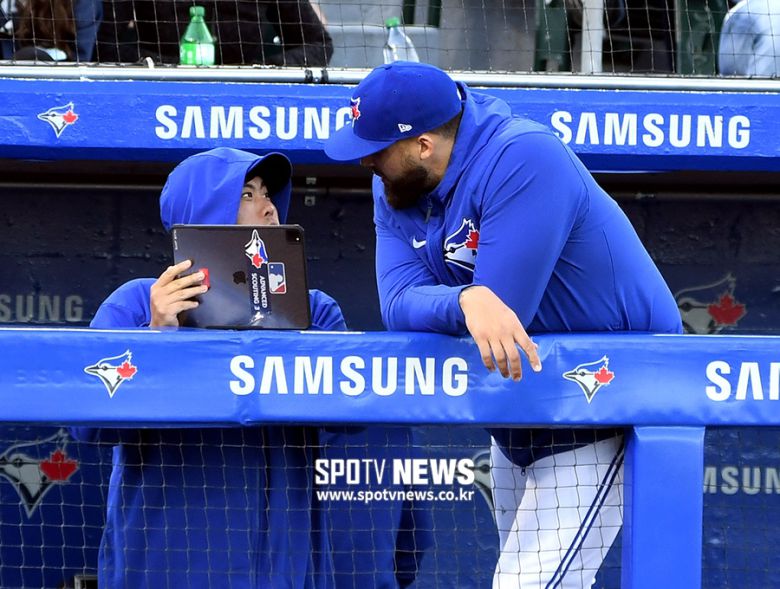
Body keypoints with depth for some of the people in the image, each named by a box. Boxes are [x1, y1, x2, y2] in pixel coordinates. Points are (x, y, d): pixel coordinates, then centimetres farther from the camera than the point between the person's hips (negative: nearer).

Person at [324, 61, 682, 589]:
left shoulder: (523, 159, -27)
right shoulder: (398, 188, -2)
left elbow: (501, 306, -33)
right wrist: (465, 303, -37)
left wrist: (432, 308, -18)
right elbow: (399, 305, -17)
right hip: (520, 413, 9)